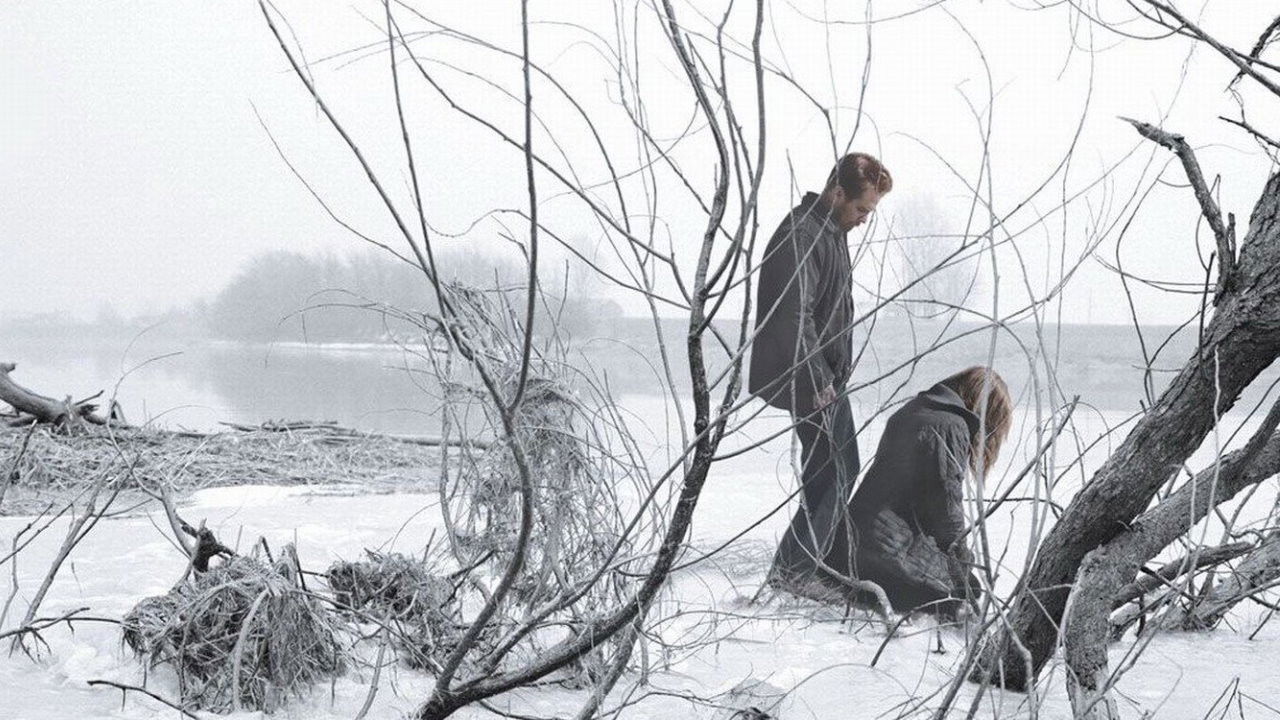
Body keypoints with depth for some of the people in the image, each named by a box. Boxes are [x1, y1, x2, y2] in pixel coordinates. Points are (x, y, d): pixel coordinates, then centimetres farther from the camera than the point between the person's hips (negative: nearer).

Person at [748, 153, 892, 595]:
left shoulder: (830, 231, 15)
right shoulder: (801, 236, -19)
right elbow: (795, 317, -24)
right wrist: (820, 382, -22)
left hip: (825, 377, 10)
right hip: (810, 381, -10)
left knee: (831, 474, 15)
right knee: (835, 474, -9)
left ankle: (811, 562, 26)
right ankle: (792, 571, -4)